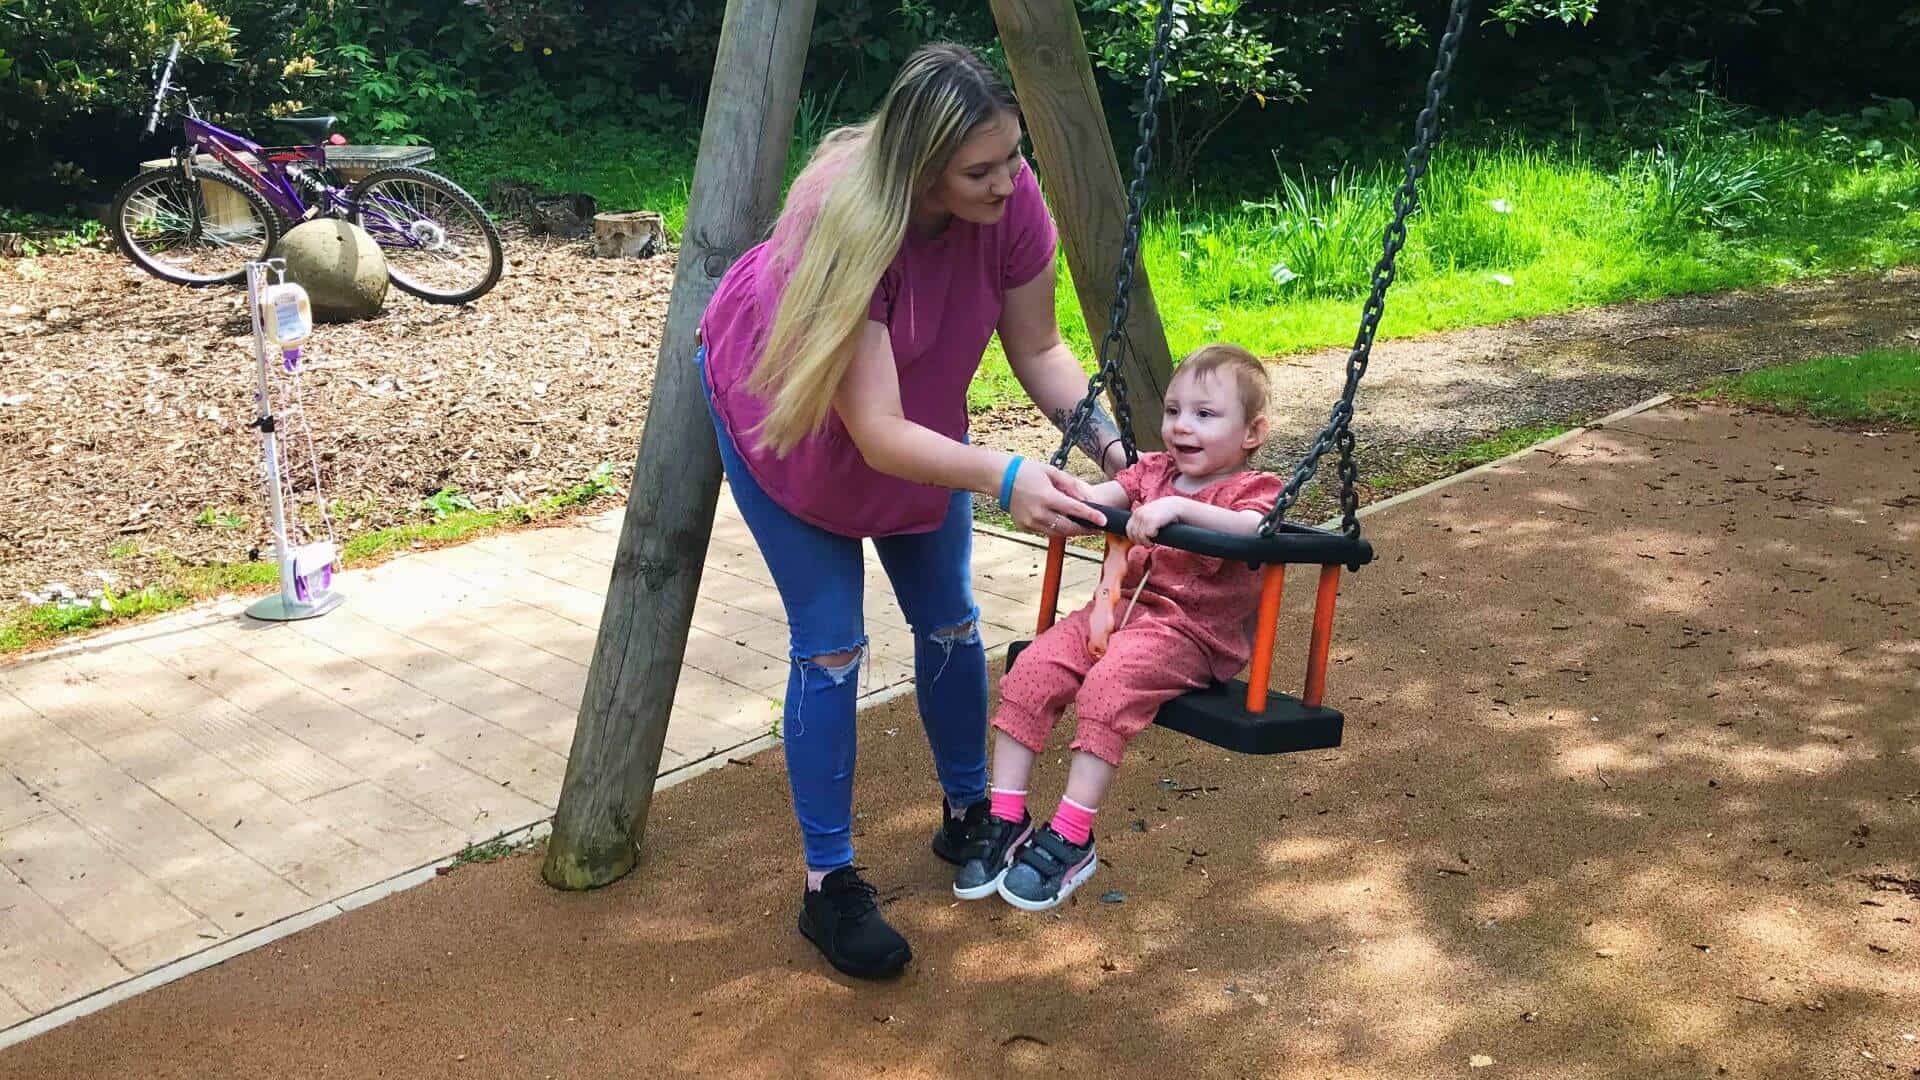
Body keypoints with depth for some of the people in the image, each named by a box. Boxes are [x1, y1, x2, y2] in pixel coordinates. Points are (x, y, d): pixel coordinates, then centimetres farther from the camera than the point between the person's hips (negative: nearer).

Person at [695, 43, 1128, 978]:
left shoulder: (1010, 197, -26)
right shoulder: (842, 217, -39)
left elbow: (1037, 347, -14)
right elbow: (876, 433, -42)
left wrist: (1103, 437, -28)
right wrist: (1003, 478, -54)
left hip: (916, 410, 5)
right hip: (781, 401, -5)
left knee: (949, 619, 9)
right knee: (831, 644, -9)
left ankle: (968, 813, 31)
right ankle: (829, 885, 6)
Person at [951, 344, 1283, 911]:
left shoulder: (1252, 489, -2)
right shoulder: (1152, 471, 17)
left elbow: (1251, 529, -26)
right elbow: (1099, 498, 3)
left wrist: (1178, 507, -38)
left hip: (1188, 634, -6)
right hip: (1117, 609, 6)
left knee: (1109, 687, -30)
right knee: (1031, 672, -13)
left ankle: (1071, 837, -20)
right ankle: (1006, 817, -4)